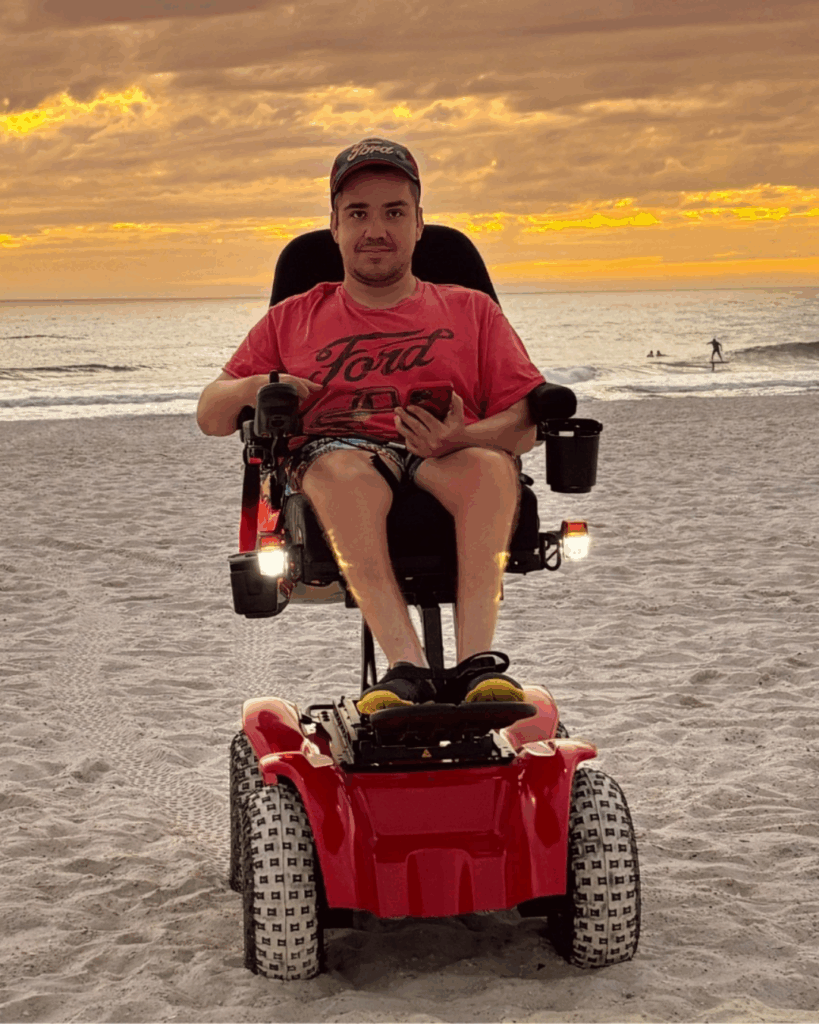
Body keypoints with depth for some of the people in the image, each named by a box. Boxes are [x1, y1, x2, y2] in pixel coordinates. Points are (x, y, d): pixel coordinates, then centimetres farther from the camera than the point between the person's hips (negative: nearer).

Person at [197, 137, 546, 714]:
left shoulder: (471, 310, 23)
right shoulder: (292, 319, 27)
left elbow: (527, 423, 11)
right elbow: (209, 417, 23)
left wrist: (461, 438, -13)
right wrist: (252, 389, -2)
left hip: (448, 460, 0)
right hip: (331, 451, 0)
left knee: (491, 464, -36)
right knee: (343, 470, -38)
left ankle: (478, 660, -46)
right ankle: (407, 667, -49)